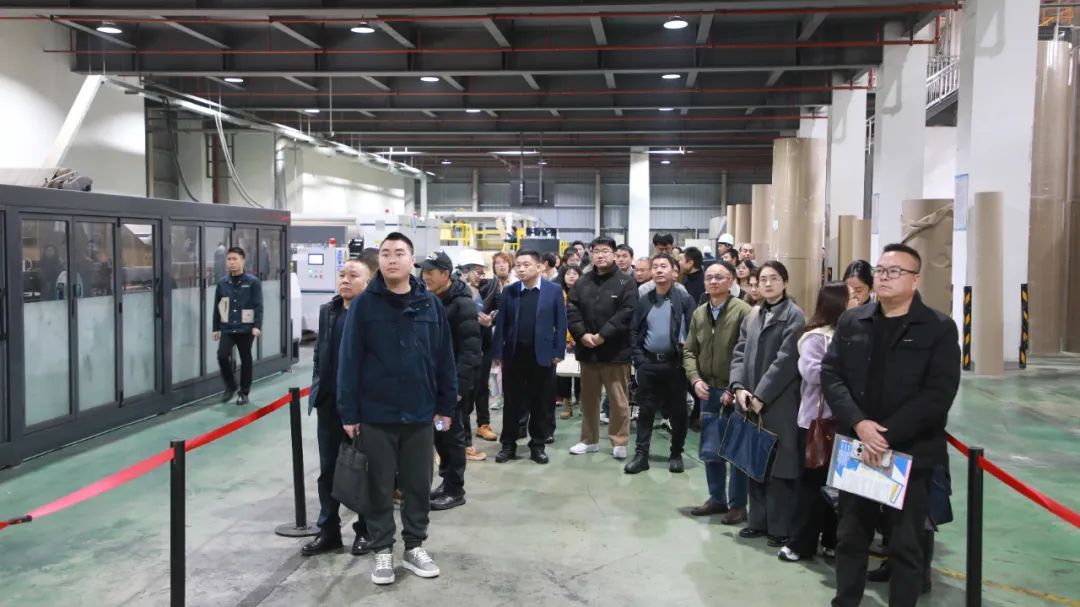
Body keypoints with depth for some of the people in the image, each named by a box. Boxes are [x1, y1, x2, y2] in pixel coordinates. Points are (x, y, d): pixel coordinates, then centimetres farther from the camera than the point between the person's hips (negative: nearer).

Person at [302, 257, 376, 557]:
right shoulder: (327, 311, 8)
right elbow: (319, 353, 15)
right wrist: (317, 389, 8)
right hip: (330, 402, 6)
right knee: (328, 469, 11)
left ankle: (365, 530, 21)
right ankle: (328, 530, 22)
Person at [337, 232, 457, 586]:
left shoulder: (430, 305, 1)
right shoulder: (364, 304, -6)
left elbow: (444, 358, 5)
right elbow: (350, 361, -6)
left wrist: (446, 406, 5)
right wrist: (349, 412, -9)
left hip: (420, 415, 2)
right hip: (376, 415, -2)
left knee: (418, 485, 11)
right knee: (379, 486, 9)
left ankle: (414, 546, 26)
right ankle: (382, 550, 22)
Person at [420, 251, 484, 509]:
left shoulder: (462, 304, -15)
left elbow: (470, 349, -19)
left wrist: (460, 384, -24)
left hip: (453, 381, -7)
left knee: (451, 433, -1)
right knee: (437, 431, 13)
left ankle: (455, 490, 9)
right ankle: (447, 481, 25)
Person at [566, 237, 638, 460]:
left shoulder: (625, 282, -4)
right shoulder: (582, 282, 10)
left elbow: (627, 313, -14)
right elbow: (572, 310, 3)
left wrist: (603, 335, -19)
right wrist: (582, 334, -13)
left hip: (615, 351, -4)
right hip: (587, 350, 5)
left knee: (618, 399, 1)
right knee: (588, 397, 13)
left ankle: (619, 441, 12)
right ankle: (589, 439, 25)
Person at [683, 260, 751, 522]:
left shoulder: (743, 311, -11)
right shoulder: (699, 313, 8)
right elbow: (689, 351, 11)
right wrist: (695, 379, -5)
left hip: (733, 392, -6)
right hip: (707, 390, 6)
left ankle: (738, 503, 15)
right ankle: (717, 498, 27)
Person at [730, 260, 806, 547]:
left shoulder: (794, 316, -7)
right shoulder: (752, 315, 13)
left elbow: (786, 360, -13)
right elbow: (740, 353, 9)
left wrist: (761, 396, -14)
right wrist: (739, 387, -7)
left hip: (779, 404, -6)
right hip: (751, 402, 6)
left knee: (778, 466, -2)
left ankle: (780, 528, 6)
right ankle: (758, 520, 22)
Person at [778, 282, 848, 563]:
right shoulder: (815, 337, -10)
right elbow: (811, 371, -23)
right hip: (816, 420, -5)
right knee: (813, 481, 4)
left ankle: (832, 540, 23)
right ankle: (801, 542, 14)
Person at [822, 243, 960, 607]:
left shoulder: (939, 328, -4)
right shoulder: (851, 322, 7)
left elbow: (938, 393, -13)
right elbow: (830, 375, 0)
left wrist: (887, 436, -19)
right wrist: (858, 424, -15)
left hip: (910, 454, -3)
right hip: (855, 449, 3)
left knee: (906, 545, 6)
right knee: (850, 536, 13)